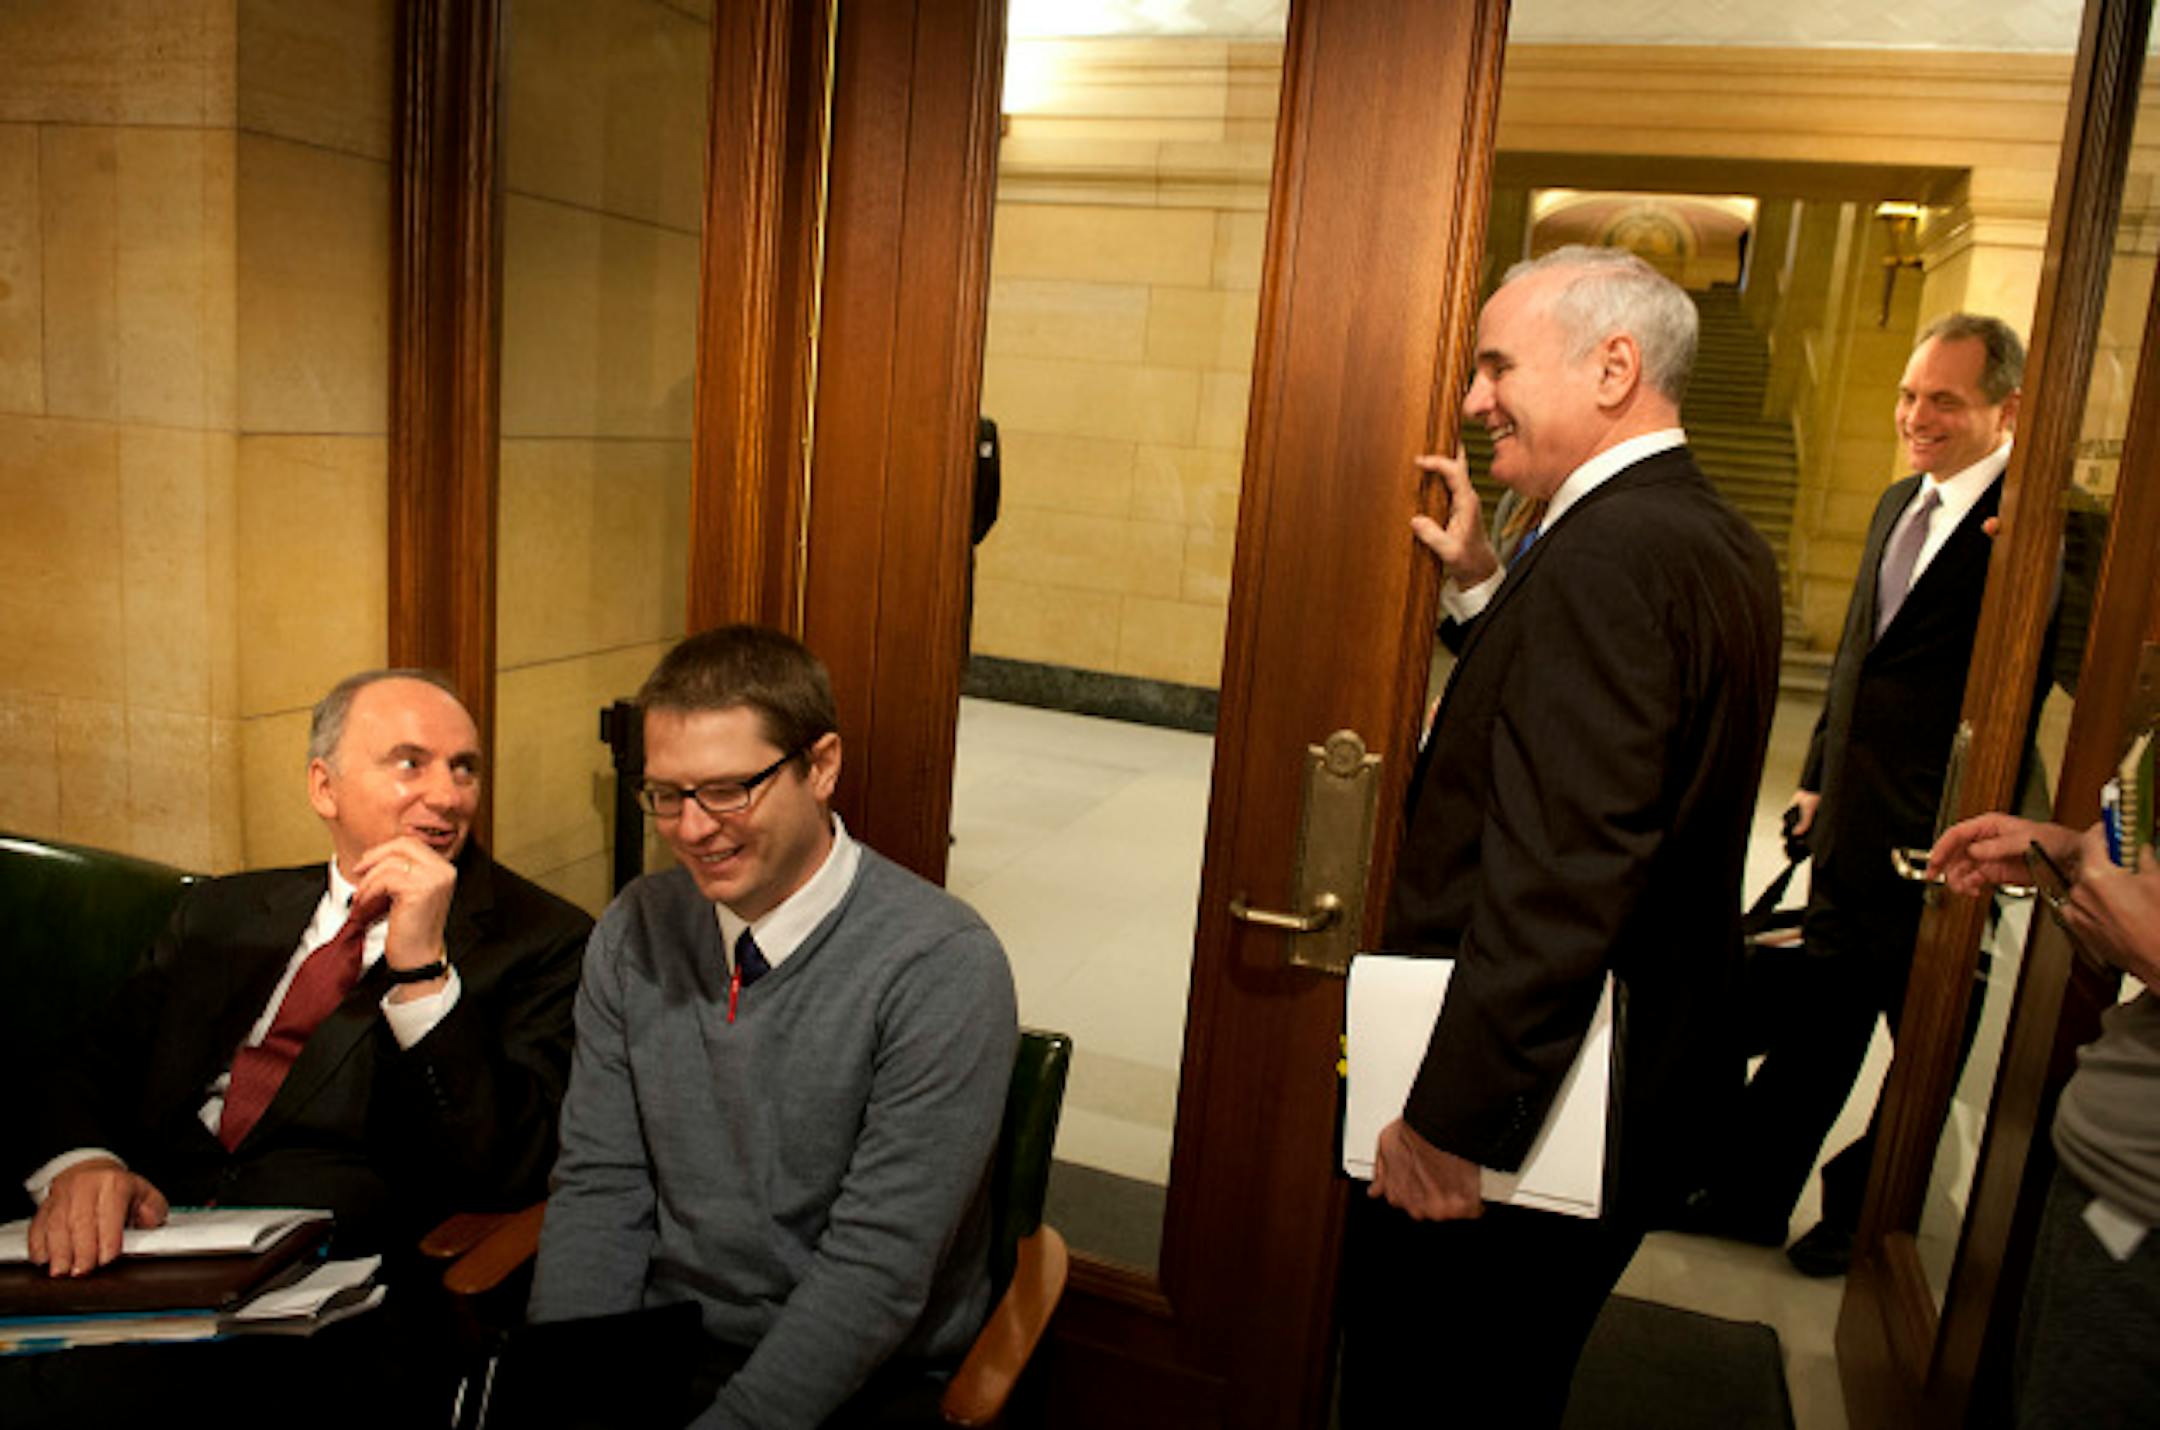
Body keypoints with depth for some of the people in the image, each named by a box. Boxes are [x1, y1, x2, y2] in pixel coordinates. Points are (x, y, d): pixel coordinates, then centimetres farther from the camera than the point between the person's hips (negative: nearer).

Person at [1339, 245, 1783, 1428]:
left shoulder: (1607, 551, -23)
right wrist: (1487, 584, 7)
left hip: (1521, 1107, -9)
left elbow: (1559, 876, -29)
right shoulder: (1725, 546, 8)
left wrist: (1449, 1123, -23)